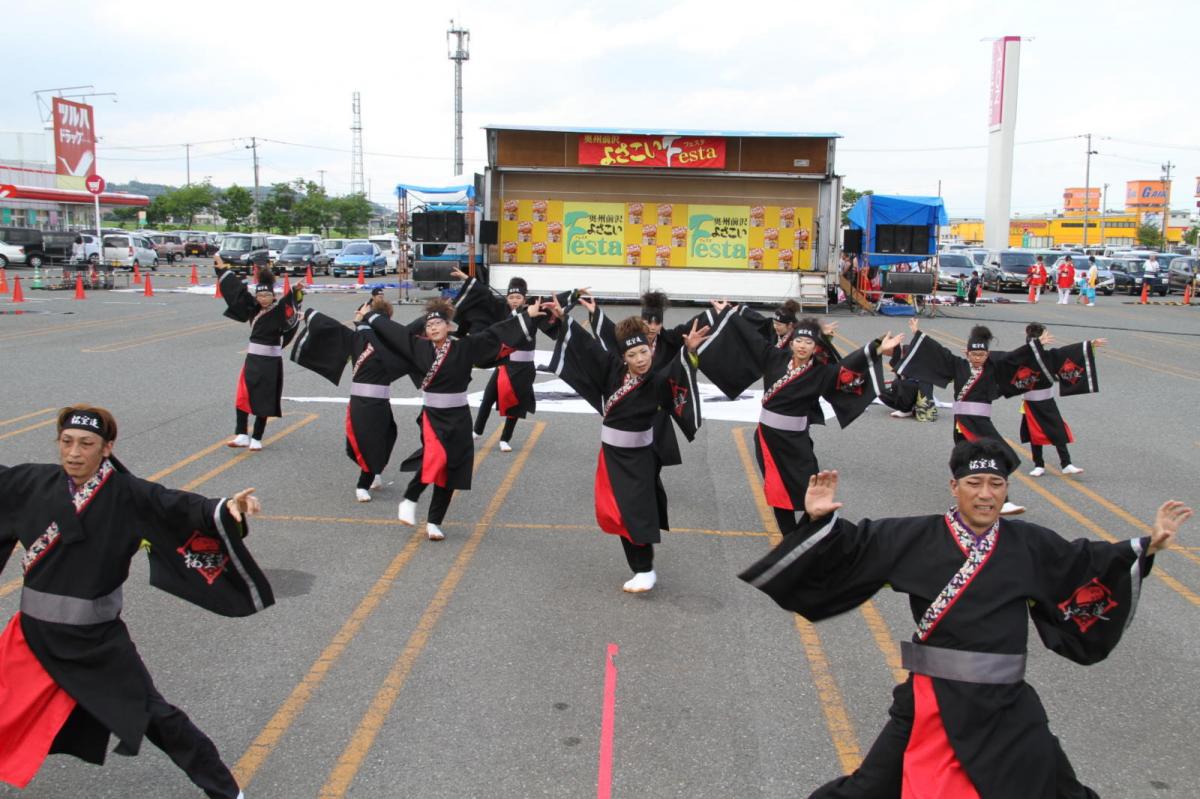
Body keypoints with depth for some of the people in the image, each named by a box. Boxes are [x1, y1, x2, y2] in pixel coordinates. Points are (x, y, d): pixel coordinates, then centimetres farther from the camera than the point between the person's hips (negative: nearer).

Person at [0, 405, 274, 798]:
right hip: (35, 631, 4)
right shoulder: (32, 482, -6)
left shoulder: (127, 494, -16)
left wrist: (224, 509, -48)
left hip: (98, 637, -3)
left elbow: (178, 506, -28)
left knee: (155, 716, 2)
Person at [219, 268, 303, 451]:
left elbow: (289, 305, -29)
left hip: (270, 361, -5)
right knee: (242, 397, 1)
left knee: (263, 400, 2)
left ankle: (257, 439, 12)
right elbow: (237, 288, 15)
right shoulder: (253, 308, 6)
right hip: (253, 358, 5)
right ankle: (242, 435, 9)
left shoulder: (279, 311, -10)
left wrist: (296, 292, -50)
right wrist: (223, 269, 22)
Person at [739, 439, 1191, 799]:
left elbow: (1088, 562, 17)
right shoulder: (915, 537, -5)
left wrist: (1146, 546, 12)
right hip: (933, 700, -3)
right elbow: (854, 547, -4)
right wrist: (824, 519, -20)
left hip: (1008, 704, 3)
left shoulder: (1029, 545, 5)